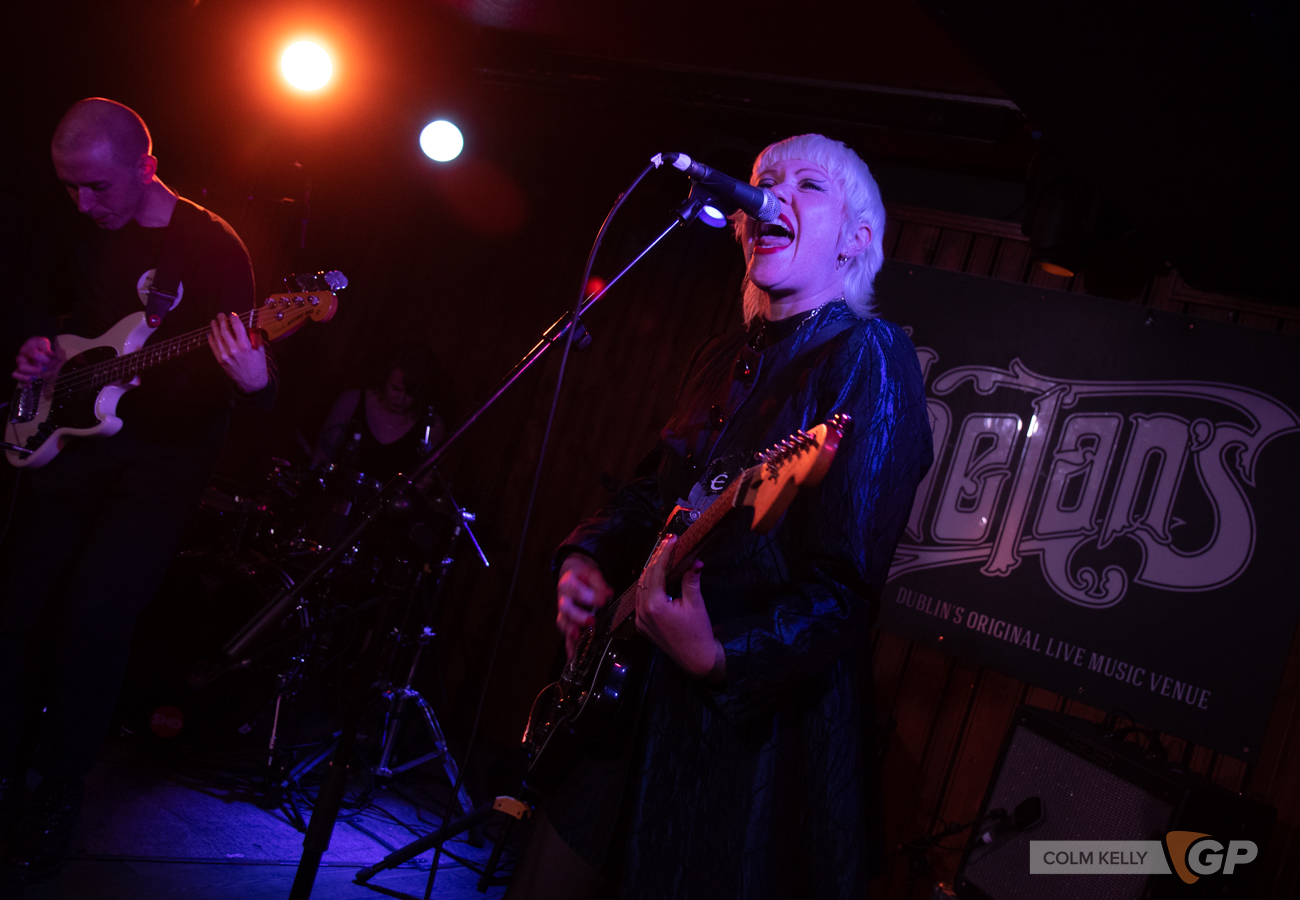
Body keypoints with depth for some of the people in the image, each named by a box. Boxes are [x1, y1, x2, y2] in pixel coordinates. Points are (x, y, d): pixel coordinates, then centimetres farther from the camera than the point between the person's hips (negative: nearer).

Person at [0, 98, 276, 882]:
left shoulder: (214, 247, -11)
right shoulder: (86, 233, 7)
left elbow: (244, 359, -14)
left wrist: (253, 384, -37)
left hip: (168, 454, -5)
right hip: (74, 432, 6)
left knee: (91, 614, -17)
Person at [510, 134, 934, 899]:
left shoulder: (869, 358, -15)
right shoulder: (726, 356, 10)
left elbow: (845, 592, -21)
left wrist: (720, 657, -35)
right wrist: (587, 560, 4)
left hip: (765, 720, -7)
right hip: (636, 700, 8)